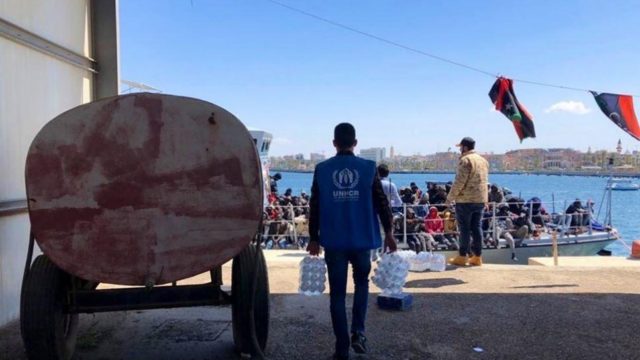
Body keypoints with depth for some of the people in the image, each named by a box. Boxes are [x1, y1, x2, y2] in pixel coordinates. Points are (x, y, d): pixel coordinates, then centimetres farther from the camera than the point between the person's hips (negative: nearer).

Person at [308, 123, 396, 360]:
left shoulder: (322, 170, -2)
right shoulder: (368, 168, -4)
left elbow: (315, 207, 1)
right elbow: (381, 203, -1)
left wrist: (313, 238, 11)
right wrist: (388, 232, 11)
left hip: (334, 241, 0)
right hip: (362, 239, 0)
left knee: (337, 293, 9)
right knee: (362, 283, 23)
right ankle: (358, 332, 10)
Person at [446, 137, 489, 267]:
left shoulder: (465, 160, -12)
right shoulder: (483, 160, 14)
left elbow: (459, 182, -17)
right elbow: (484, 181, 16)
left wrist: (450, 197, -9)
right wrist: (485, 200, 19)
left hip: (465, 200, -7)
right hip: (481, 199, 7)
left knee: (464, 228, -2)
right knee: (477, 227, 9)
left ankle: (462, 256, 3)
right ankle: (477, 257, 12)